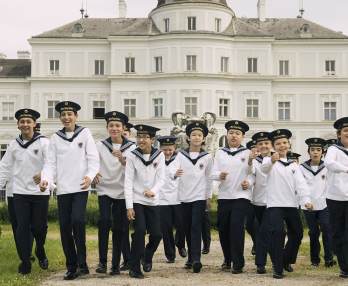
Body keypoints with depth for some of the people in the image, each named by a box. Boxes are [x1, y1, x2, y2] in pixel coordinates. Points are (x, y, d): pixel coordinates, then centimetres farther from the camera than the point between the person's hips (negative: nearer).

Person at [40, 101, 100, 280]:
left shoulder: (84, 133, 4)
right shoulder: (55, 138, 11)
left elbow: (93, 159, 0)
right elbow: (51, 163, 6)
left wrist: (90, 176, -18)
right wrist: (46, 179, -12)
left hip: (81, 187, -3)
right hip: (62, 189, 3)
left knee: (77, 220, -19)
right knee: (65, 227, 3)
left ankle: (82, 263, -8)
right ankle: (71, 267, 14)